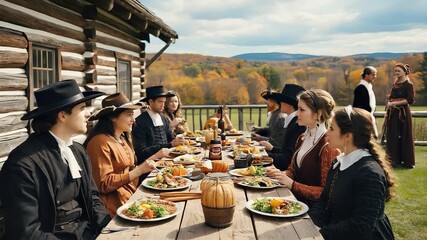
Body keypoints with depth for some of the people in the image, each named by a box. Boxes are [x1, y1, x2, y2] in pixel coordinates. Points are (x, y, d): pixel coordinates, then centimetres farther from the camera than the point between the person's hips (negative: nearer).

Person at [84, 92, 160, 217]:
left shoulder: (123, 139, 13)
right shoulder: (101, 142, -14)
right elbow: (103, 184, -16)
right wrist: (138, 171, -19)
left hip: (130, 195, 8)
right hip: (115, 203, -8)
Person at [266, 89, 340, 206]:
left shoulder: (328, 146, -16)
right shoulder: (302, 138, 8)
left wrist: (292, 184, -20)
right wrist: (279, 173, -3)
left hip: (312, 207, -7)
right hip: (296, 199, 7)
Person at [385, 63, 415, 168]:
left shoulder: (408, 84, -7)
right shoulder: (395, 83, 13)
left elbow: (411, 100, -15)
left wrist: (395, 103, -16)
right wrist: (388, 109, 6)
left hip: (403, 113, -6)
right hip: (393, 113, 6)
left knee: (405, 137, -1)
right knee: (393, 137, 7)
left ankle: (408, 161, 7)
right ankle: (395, 160, 16)